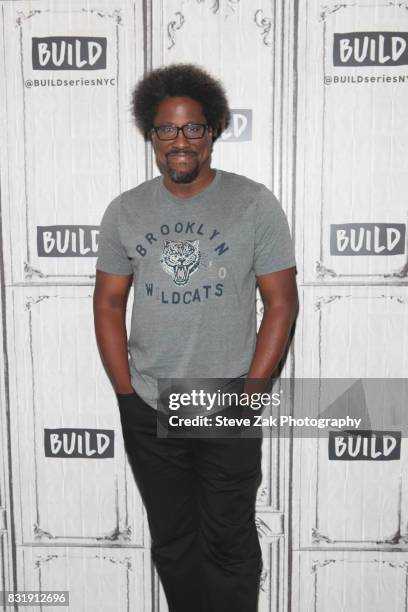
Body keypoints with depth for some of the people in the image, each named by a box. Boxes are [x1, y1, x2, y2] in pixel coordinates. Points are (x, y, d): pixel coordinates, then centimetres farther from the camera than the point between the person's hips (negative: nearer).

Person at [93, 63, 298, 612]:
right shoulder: (124, 211, 2)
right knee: (172, 545, 20)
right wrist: (127, 392, -1)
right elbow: (109, 305, 5)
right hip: (147, 415, 3)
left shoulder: (255, 205, -6)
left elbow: (282, 303, -6)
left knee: (229, 545, 14)